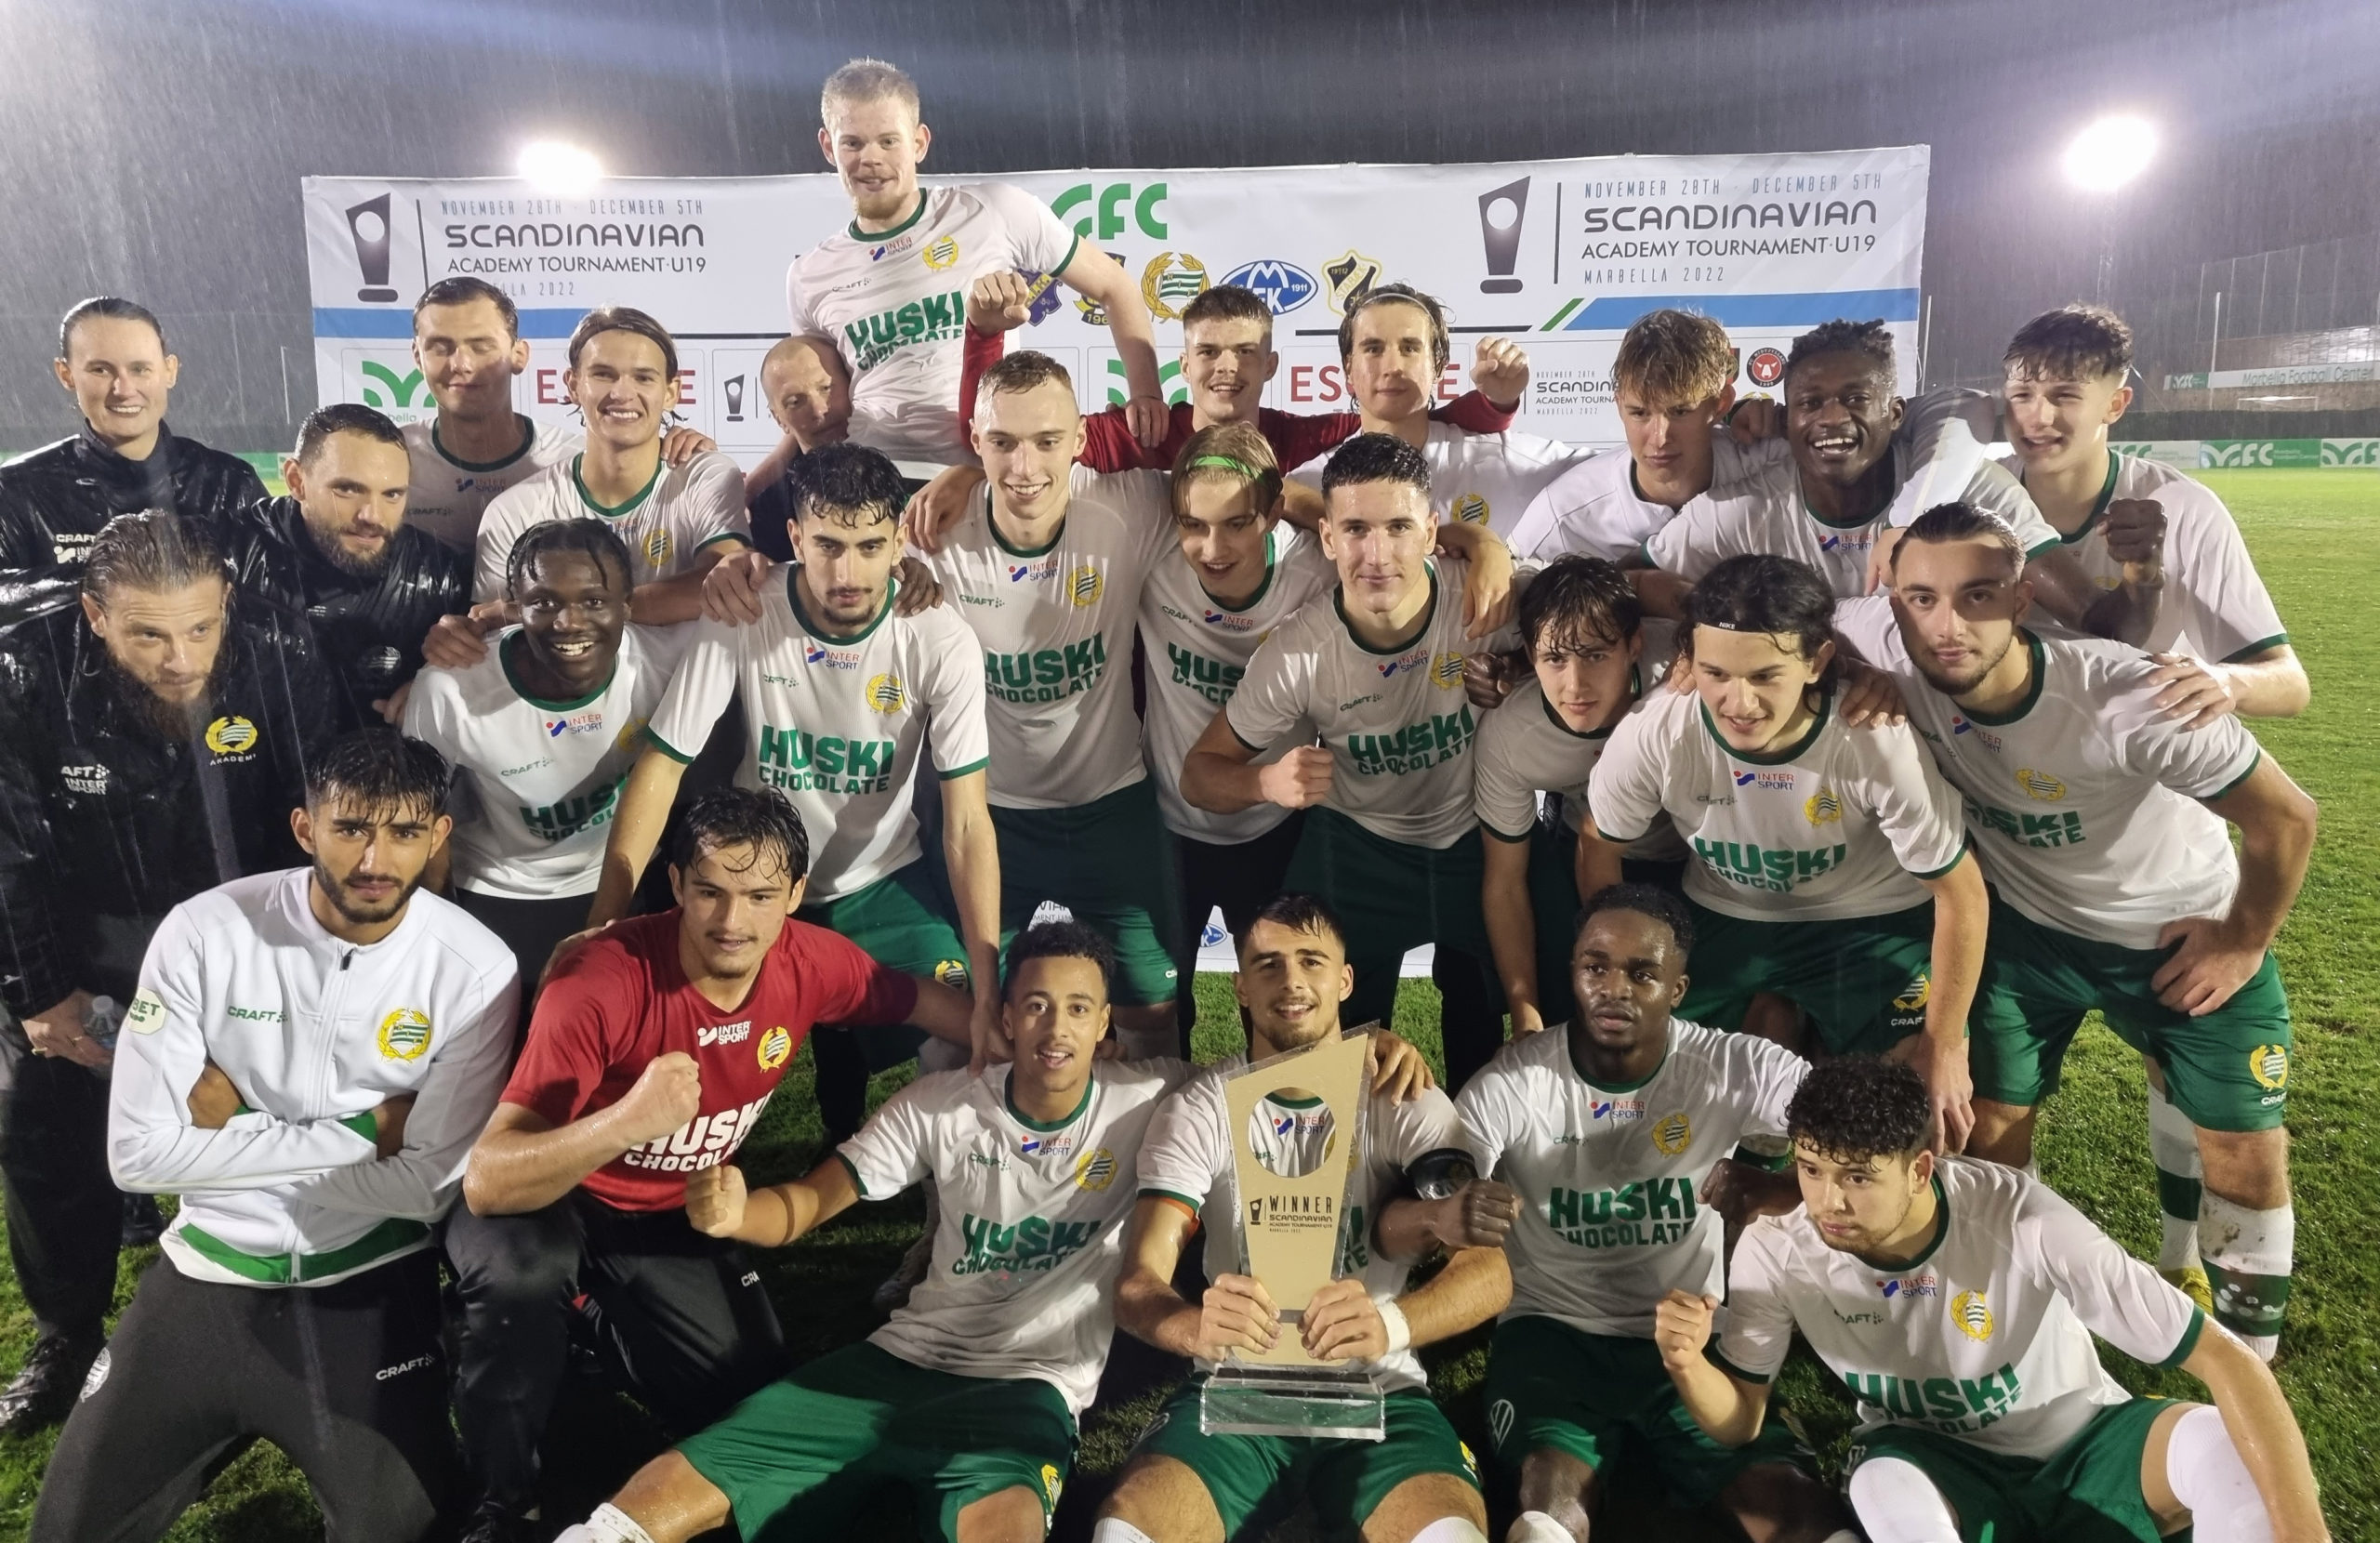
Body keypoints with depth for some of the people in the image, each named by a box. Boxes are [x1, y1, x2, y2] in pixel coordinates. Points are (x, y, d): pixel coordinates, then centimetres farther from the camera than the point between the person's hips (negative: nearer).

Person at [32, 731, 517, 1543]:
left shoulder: (475, 971, -16)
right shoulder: (203, 932, -14)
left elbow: (427, 1187, -14)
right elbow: (140, 1152, -15)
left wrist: (240, 1128, -13)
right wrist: (358, 1130, -17)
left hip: (369, 1281, -1)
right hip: (212, 1264, 2)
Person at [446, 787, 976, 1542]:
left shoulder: (809, 962, -19)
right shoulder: (602, 981, -34)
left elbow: (917, 998, 3)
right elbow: (486, 1182, -38)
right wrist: (626, 1119, -54)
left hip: (675, 1216, 5)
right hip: (544, 1204, -4)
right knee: (526, 1264, -38)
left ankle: (610, 1325, 25)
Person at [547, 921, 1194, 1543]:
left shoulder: (1149, 1103, -6)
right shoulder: (940, 1104, 0)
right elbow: (812, 1201, 2)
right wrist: (738, 1214, -20)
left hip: (1028, 1387, -3)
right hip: (905, 1357, 3)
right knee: (680, 1484, -14)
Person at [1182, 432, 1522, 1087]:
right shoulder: (1297, 653, -24)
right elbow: (1200, 773, -14)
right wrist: (1268, 781, -36)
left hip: (1479, 838, 1)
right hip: (1354, 848, 0)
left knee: (1482, 1030, 17)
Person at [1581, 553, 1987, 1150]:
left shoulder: (1879, 747, -32)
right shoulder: (1651, 737, -28)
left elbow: (1961, 894, -16)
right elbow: (1598, 854, -8)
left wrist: (1944, 1045, -8)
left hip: (1869, 925, -1)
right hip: (1722, 917, 2)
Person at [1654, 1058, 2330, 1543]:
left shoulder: (2022, 1221, -29)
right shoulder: (1775, 1252, -21)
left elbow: (2226, 1359, -25)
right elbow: (1739, 1424, -10)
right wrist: (1686, 1363, -33)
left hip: (2078, 1445, 1)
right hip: (1931, 1460, 0)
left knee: (2219, 1443, -31)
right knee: (1883, 1488, -37)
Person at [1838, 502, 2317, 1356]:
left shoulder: (2130, 699, -36)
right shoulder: (1887, 647, -29)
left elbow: (2286, 816, -21)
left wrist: (2243, 944, -9)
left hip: (2184, 932, -2)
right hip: (2028, 928, 2)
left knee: (2246, 1151, 3)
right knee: (1985, 1124, 2)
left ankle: (2245, 1359, 27)